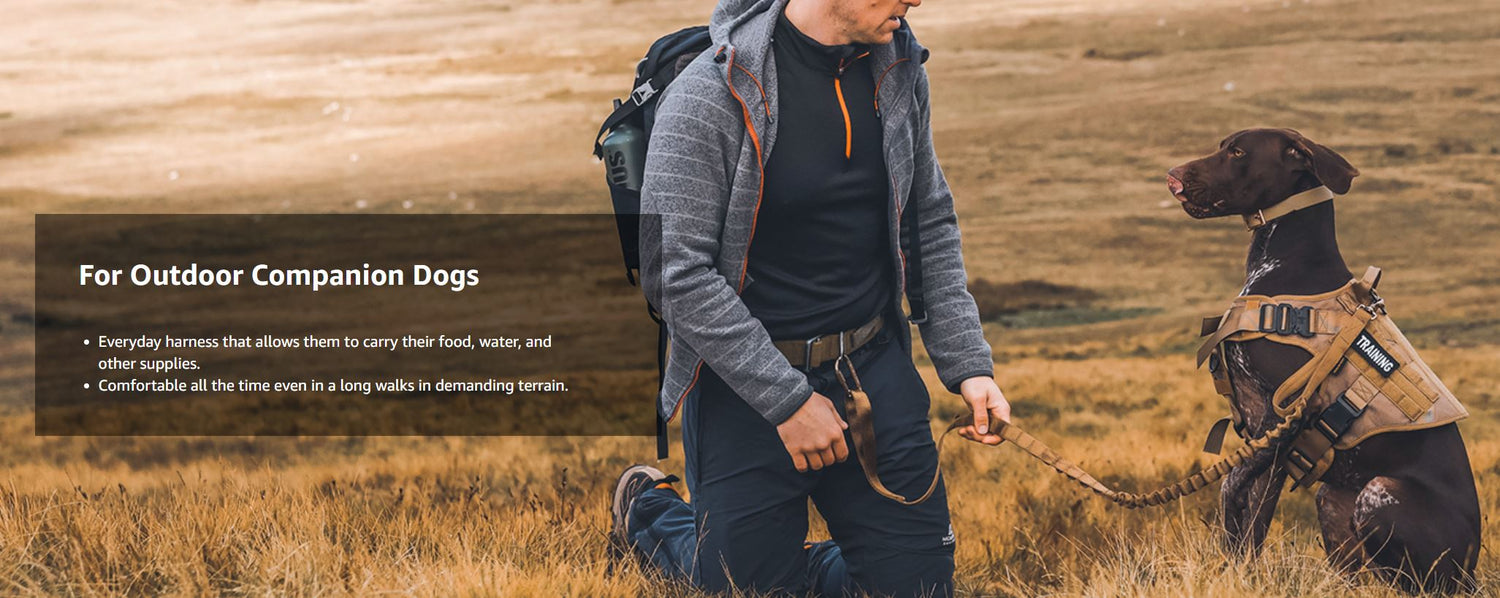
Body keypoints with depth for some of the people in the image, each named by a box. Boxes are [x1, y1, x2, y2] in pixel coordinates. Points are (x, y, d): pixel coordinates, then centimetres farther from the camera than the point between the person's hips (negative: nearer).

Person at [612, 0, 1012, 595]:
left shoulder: (898, 70, 1)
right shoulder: (708, 96, -18)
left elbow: (930, 221, 13)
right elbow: (675, 274, -20)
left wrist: (968, 362, 5)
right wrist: (786, 400, -19)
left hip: (875, 368, 5)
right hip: (747, 383, -5)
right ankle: (646, 510, 36)